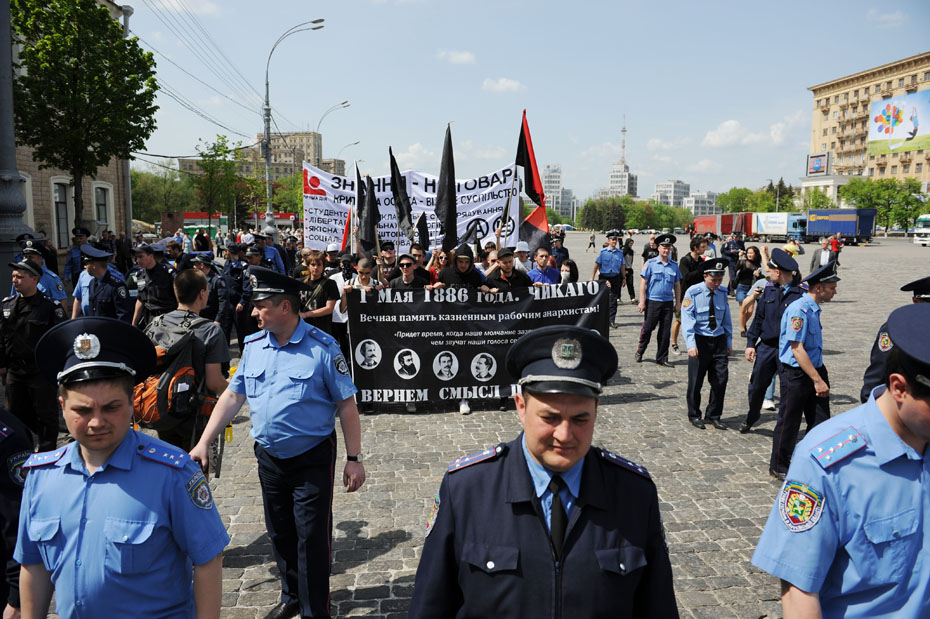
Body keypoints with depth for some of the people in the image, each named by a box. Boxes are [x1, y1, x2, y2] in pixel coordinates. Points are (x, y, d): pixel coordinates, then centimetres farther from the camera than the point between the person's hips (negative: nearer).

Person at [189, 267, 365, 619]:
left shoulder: (322, 348, -15)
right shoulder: (253, 346, 2)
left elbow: (346, 406, -12)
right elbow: (232, 396, 7)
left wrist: (354, 459, -12)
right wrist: (204, 443, 1)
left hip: (312, 460, -5)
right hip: (269, 458, 6)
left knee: (312, 537, 1)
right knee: (280, 534, 19)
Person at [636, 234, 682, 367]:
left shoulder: (674, 265, 10)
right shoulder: (650, 263, -2)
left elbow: (677, 285, 15)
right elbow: (643, 283, -4)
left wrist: (678, 303, 10)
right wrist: (642, 301, -9)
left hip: (668, 303, 3)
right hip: (652, 301, -3)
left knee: (665, 332, 6)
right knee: (647, 328, 2)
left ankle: (662, 358, 14)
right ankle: (639, 352, 23)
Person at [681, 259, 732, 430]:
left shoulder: (722, 293, 5)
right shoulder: (693, 293, -10)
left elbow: (726, 319, 14)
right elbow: (687, 320, -13)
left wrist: (729, 342, 13)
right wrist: (691, 344, -21)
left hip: (719, 341, 4)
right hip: (700, 340, -4)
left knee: (720, 380, 5)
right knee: (696, 382, 5)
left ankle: (713, 416, 20)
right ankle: (694, 415, 23)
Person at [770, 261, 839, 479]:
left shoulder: (814, 309, 9)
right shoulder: (799, 310, -20)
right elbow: (797, 349, -23)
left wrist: (821, 376, 19)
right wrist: (818, 380, -22)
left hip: (815, 370, 9)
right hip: (796, 374, -9)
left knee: (820, 420, 11)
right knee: (789, 422, 5)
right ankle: (779, 466, 21)